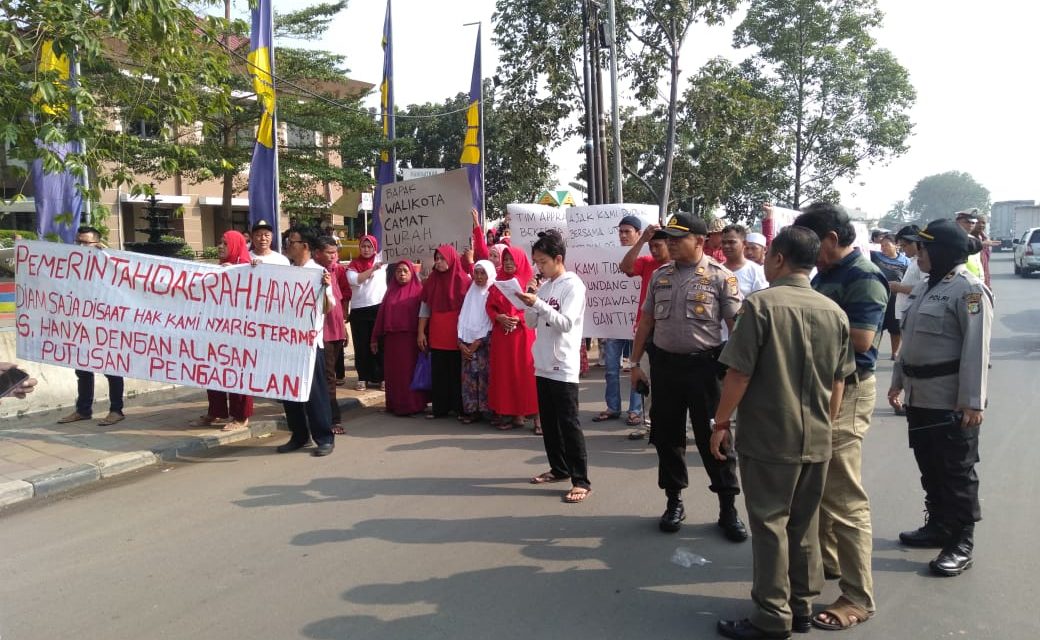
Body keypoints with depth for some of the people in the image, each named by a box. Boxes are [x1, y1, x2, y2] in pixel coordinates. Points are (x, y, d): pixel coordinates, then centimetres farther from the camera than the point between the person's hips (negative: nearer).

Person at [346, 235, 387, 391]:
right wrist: (373, 269, -18)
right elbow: (354, 280, -14)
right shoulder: (353, 265, 5)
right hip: (359, 311, 0)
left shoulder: (381, 260, 6)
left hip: (379, 308, 0)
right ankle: (363, 378, 14)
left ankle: (381, 377, 12)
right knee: (362, 346, 5)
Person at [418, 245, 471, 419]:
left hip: (456, 333, -3)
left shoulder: (463, 279, -6)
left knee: (457, 371, 5)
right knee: (439, 372, 8)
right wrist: (421, 332, 4)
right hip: (436, 334, 4)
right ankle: (439, 408, 16)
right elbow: (425, 307, 8)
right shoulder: (432, 279, 6)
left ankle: (460, 408, 14)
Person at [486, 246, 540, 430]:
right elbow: (489, 306, 8)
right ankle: (507, 413, 11)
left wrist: (518, 318, -18)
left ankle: (523, 412, 1)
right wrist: (499, 317, -10)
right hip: (501, 334, 4)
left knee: (524, 372, -4)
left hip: (523, 333, -4)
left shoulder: (528, 281, 0)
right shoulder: (498, 282, 12)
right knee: (504, 372, 5)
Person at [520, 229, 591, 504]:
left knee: (568, 423, -6)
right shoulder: (543, 286, 12)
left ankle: (581, 480, 0)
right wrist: (530, 301, -3)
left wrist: (537, 302, -24)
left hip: (564, 366, -8)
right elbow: (532, 323, 13)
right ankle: (559, 469, 28)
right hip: (543, 364, 8)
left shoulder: (573, 285, -10)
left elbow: (566, 323, -20)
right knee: (548, 422, 14)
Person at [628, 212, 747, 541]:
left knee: (713, 437, 2)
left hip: (704, 365, -4)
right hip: (664, 364, 5)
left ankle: (728, 508, 16)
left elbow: (736, 325, -6)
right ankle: (674, 501, 26)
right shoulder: (659, 276, 8)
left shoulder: (721, 277, -6)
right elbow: (646, 321, 13)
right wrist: (636, 362, 11)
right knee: (666, 435, 11)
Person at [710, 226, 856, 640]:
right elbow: (838, 382, 9)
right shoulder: (834, 312, 4)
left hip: (768, 437, -6)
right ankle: (802, 606, 28)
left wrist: (721, 423, -5)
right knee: (805, 525, 16)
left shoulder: (762, 304, -14)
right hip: (817, 439, 6)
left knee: (769, 526, 3)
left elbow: (739, 374, -16)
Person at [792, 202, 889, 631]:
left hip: (845, 392, -9)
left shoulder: (864, 278, -16)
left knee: (844, 496, -4)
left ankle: (858, 597, 6)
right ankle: (825, 559, 37)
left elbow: (861, 340, -26)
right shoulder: (823, 275, 11)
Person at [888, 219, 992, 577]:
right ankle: (938, 527, 33)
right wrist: (899, 381, 21)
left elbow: (976, 349, -20)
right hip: (920, 396, 9)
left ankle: (961, 544, 13)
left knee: (957, 472, 2)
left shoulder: (969, 289, -15)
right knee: (929, 467, 18)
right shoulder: (925, 288, 13)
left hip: (952, 400, -9)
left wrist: (973, 401, -23)